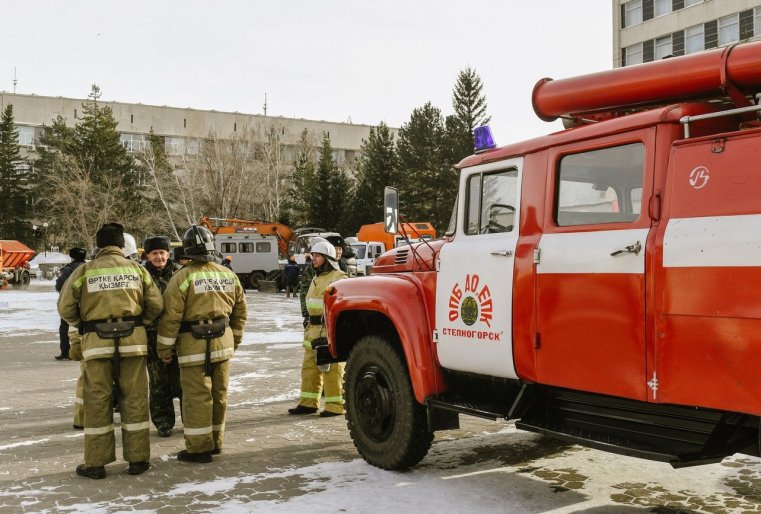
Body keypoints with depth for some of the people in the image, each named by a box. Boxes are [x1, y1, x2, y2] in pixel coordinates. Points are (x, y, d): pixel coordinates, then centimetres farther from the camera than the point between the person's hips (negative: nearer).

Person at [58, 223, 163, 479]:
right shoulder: (137, 268, 4)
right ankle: (137, 459, 15)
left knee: (97, 402, 7)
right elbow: (156, 305, 1)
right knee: (134, 400, 9)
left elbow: (66, 308, 0)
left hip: (97, 343, -1)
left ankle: (96, 463, 13)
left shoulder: (84, 271, 0)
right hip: (133, 340, 1)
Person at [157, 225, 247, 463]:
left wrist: (165, 347, -2)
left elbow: (171, 316, -12)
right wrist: (235, 339, 23)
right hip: (223, 342, 6)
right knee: (219, 394, 14)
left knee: (197, 395, 1)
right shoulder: (228, 275, 6)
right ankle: (215, 441, 25)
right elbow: (240, 310, 13)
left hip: (194, 345, -6)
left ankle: (199, 447, 6)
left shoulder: (183, 277, -11)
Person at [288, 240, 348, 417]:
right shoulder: (317, 278, 20)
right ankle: (308, 403, 20)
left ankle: (335, 405, 3)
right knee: (309, 367, 12)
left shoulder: (338, 278, -10)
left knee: (332, 369, -4)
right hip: (314, 330, 9)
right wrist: (309, 324, 25)